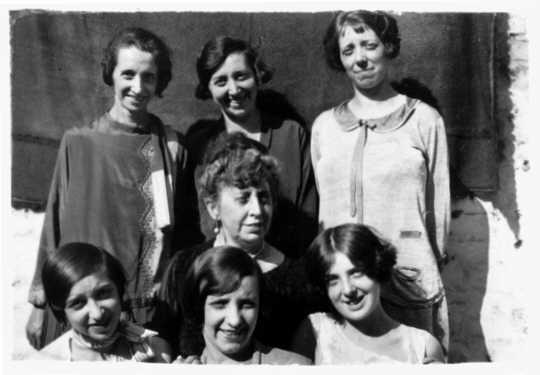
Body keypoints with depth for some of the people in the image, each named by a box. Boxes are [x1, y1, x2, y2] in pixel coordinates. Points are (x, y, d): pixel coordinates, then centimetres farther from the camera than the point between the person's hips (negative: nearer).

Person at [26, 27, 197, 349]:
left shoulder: (171, 146, -3)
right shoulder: (78, 143, -3)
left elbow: (183, 231, 2)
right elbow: (55, 223, 3)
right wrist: (40, 302, 5)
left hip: (155, 310, 0)